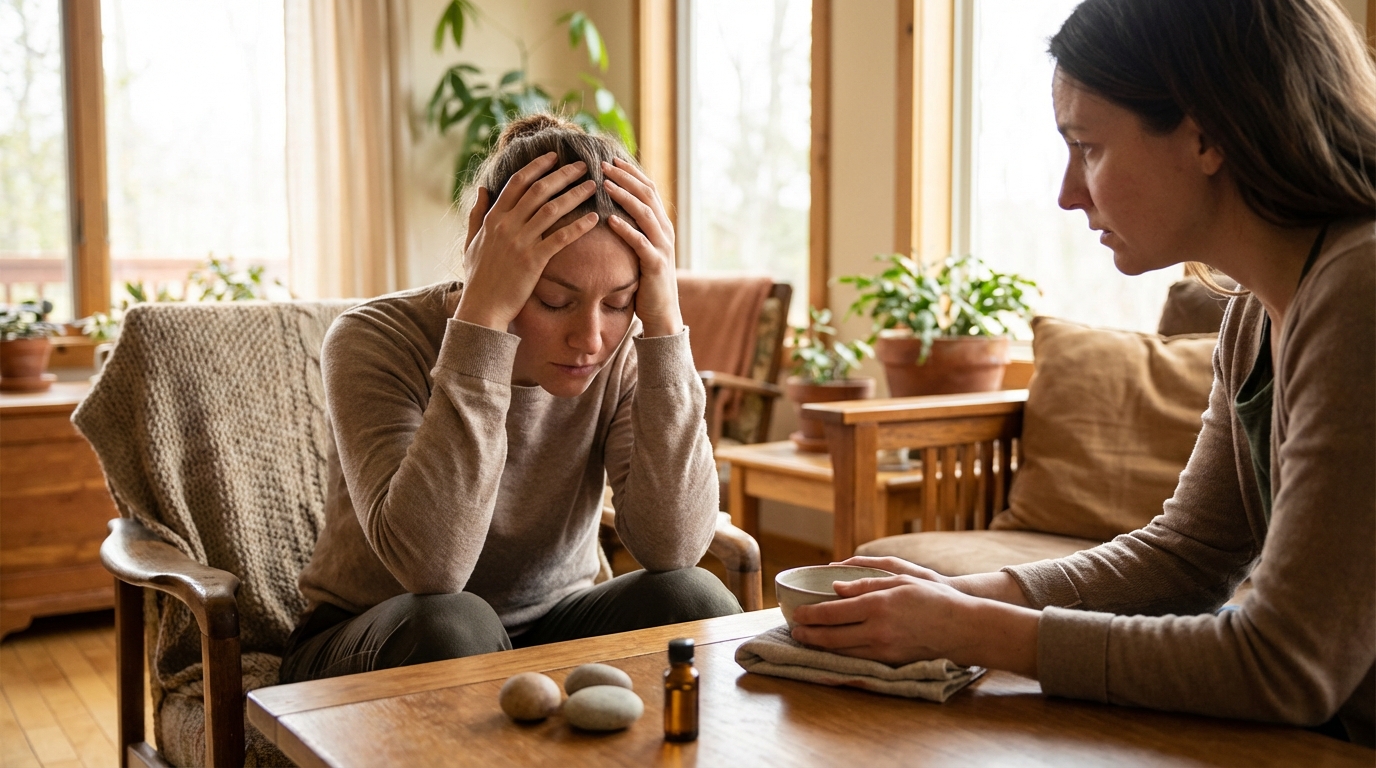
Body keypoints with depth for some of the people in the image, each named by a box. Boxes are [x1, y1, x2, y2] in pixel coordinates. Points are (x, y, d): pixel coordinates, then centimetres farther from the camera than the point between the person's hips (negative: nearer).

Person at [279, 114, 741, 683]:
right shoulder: (375, 341, -22)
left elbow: (673, 549, -27)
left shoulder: (622, 354, -13)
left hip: (546, 633, 2)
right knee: (451, 623, -35)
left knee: (694, 600, -26)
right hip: (370, 652, -2)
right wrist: (482, 316, -39)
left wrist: (664, 321, -32)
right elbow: (430, 566, -37)